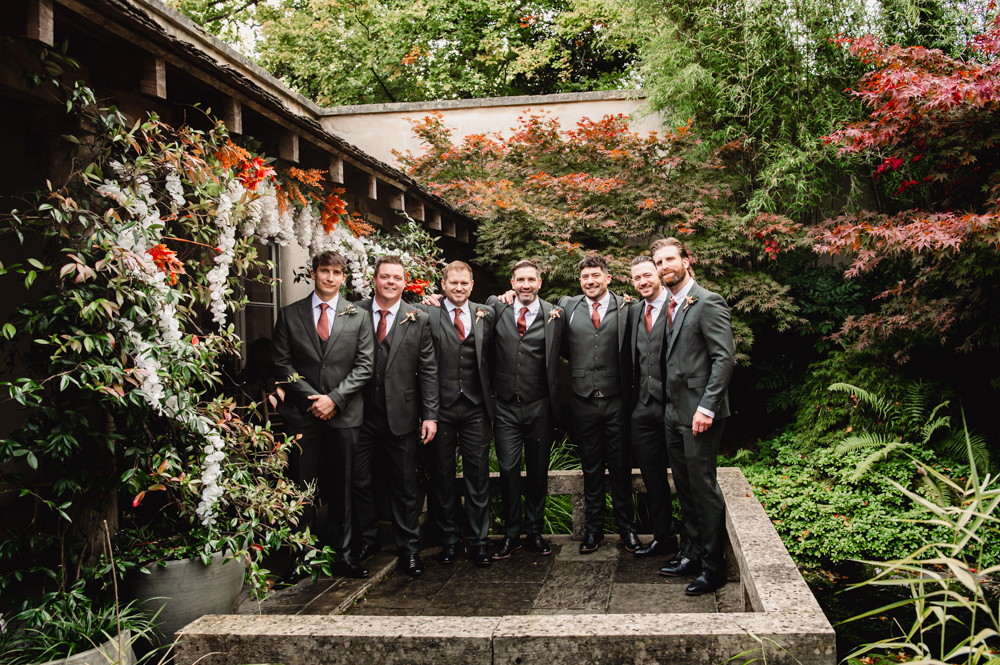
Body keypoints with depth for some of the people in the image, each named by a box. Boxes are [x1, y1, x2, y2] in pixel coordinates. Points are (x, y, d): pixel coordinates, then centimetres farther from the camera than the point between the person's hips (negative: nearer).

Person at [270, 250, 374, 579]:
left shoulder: (358, 316, 6)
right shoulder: (290, 314, 7)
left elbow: (365, 365, 2)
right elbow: (281, 361, 4)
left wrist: (334, 398, -8)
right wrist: (311, 398, -6)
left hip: (344, 413, 0)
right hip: (302, 413, 0)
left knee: (342, 487, 5)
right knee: (302, 487, 0)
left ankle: (341, 554, 14)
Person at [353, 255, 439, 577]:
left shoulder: (419, 320, 3)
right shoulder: (355, 314, 3)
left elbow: (428, 372, 1)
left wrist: (430, 415, -4)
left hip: (401, 416, 0)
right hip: (361, 414, 1)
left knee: (404, 485, 7)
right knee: (359, 481, 8)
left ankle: (407, 547, 20)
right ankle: (367, 539, 28)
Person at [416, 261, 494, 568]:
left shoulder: (485, 314, 9)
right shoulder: (427, 314, 0)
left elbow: (491, 355, 13)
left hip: (476, 407, 2)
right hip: (441, 406, -1)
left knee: (478, 474, 5)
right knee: (442, 475, 8)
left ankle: (478, 540, 15)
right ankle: (449, 538, 22)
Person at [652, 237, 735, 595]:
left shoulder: (708, 303, -10)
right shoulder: (670, 306, 15)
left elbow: (725, 357, -16)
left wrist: (707, 407, -21)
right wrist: (668, 404, 10)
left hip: (699, 413, -8)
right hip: (674, 412, 8)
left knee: (703, 488, -4)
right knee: (684, 488, 14)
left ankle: (713, 567, 6)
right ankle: (691, 553, 26)